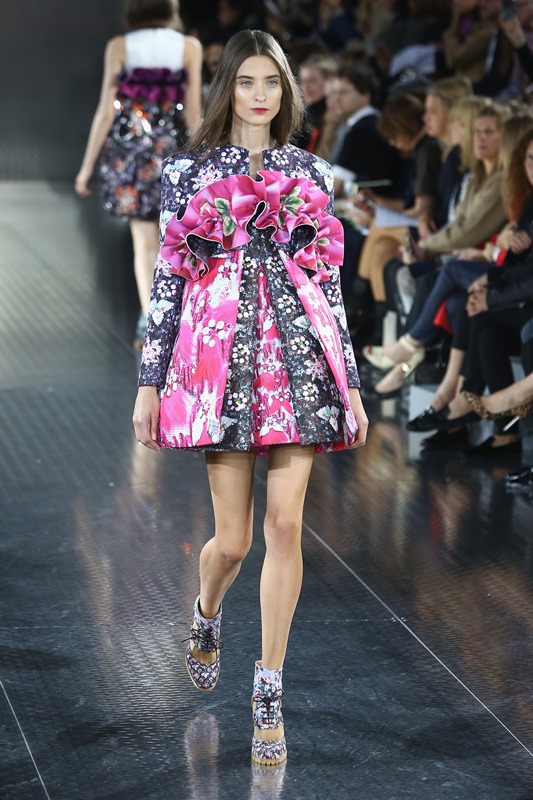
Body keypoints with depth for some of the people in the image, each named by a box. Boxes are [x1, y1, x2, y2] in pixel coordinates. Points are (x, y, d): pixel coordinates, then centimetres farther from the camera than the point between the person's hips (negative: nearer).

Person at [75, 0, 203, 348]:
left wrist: (87, 165, 2)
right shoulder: (190, 46, -4)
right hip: (171, 148, 0)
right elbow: (193, 112, -3)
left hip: (128, 150, 0)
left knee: (144, 242, 5)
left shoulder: (119, 46, -4)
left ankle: (149, 321, 0)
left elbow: (106, 110, -5)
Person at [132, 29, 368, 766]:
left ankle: (269, 694, 6)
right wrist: (149, 382, 2)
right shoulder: (189, 172, 6)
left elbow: (329, 280, 11)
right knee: (233, 537, 0)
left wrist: (351, 383, 7)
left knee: (286, 525, -4)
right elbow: (168, 278, 5)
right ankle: (206, 616, 37)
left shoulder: (311, 174, 11)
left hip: (299, 356, 2)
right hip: (220, 354, -1)